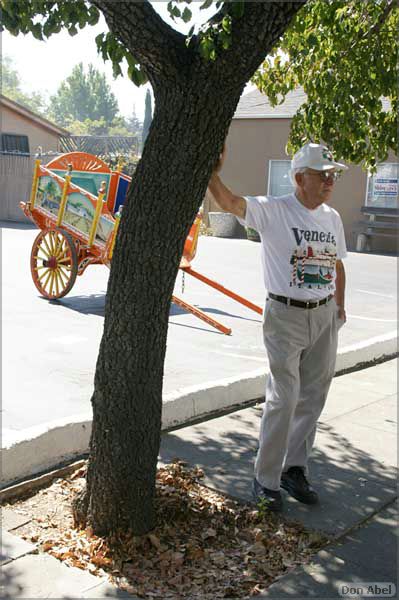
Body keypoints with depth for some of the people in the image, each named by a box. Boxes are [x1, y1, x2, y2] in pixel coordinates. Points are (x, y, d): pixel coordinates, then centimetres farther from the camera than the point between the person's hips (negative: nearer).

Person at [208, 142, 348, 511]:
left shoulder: (332, 217, 9)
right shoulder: (273, 210, -10)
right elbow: (229, 203, -25)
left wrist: (339, 307, 17)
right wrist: (212, 173, -42)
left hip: (325, 317, 6)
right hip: (286, 316, -6)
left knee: (312, 398, 12)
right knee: (284, 399, -5)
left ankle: (295, 469, 29)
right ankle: (266, 480, 10)